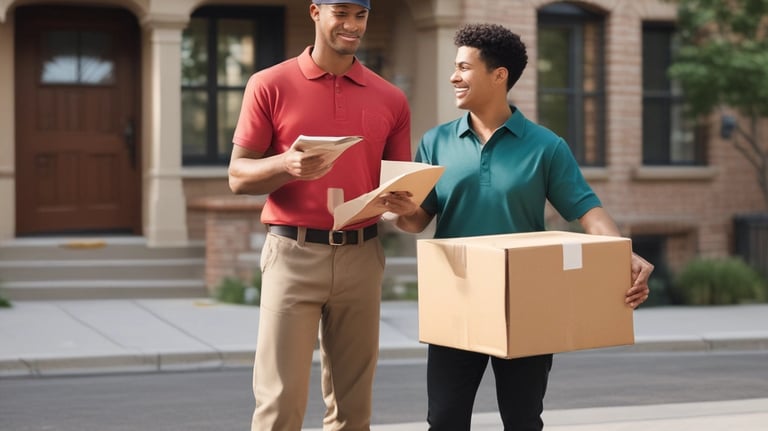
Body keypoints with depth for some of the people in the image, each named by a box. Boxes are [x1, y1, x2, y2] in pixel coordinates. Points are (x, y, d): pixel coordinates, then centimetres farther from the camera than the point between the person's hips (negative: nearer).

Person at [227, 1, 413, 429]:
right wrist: (286, 164, -20)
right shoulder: (270, 85, 1)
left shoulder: (391, 99, 8)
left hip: (362, 257, 3)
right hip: (294, 254, -3)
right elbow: (239, 176, 0)